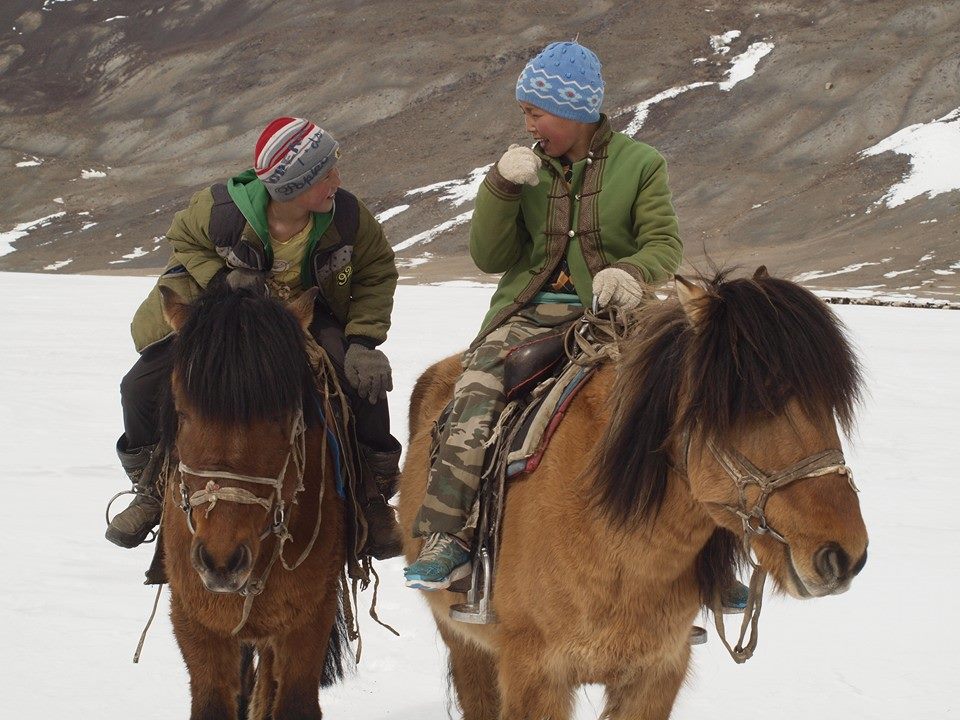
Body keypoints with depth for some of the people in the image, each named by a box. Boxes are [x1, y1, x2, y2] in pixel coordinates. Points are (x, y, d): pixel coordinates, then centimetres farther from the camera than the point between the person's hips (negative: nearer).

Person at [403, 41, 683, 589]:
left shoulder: (640, 165, 7)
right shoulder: (530, 169, 14)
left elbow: (665, 245, 1)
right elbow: (490, 257, 10)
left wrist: (633, 273, -22)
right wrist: (501, 188, -5)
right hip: (530, 314, 2)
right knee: (476, 394, -25)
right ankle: (447, 538, -25)